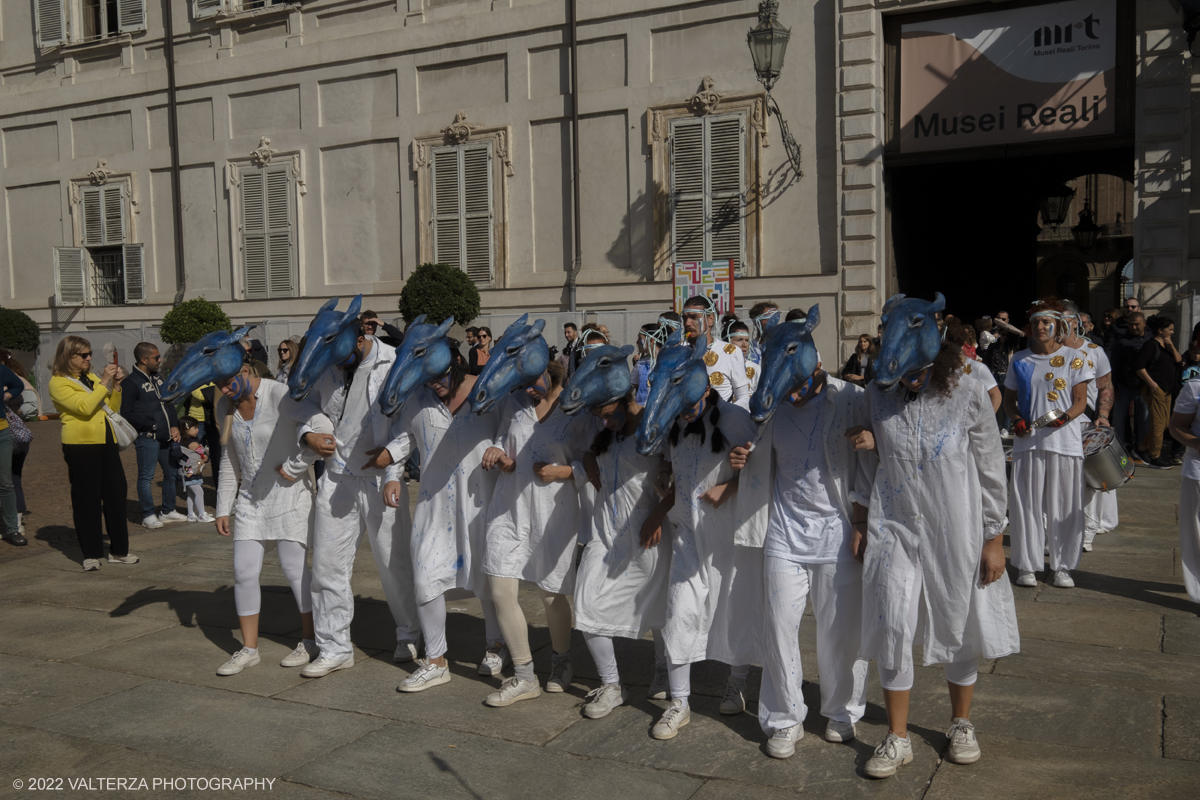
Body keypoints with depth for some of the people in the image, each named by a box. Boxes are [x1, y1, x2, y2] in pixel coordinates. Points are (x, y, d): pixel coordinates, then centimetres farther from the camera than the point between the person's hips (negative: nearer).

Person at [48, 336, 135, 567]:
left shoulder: (92, 378, 16)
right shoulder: (58, 383, -4)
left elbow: (112, 409, 14)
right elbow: (84, 406, -18)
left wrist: (116, 385, 1)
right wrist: (104, 382, -17)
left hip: (107, 442, 6)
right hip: (81, 446, -6)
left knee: (116, 494, 7)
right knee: (87, 500, -1)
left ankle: (119, 550, 17)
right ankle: (91, 554, 9)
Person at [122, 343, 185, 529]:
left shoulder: (157, 378, 15)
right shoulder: (130, 383, -10)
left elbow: (168, 404, 20)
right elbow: (127, 414, -15)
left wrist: (174, 426, 8)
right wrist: (152, 426, -14)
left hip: (165, 437, 8)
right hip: (147, 438, -8)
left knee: (171, 473, 14)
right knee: (146, 477, -1)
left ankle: (167, 511, 26)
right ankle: (148, 515, 9)